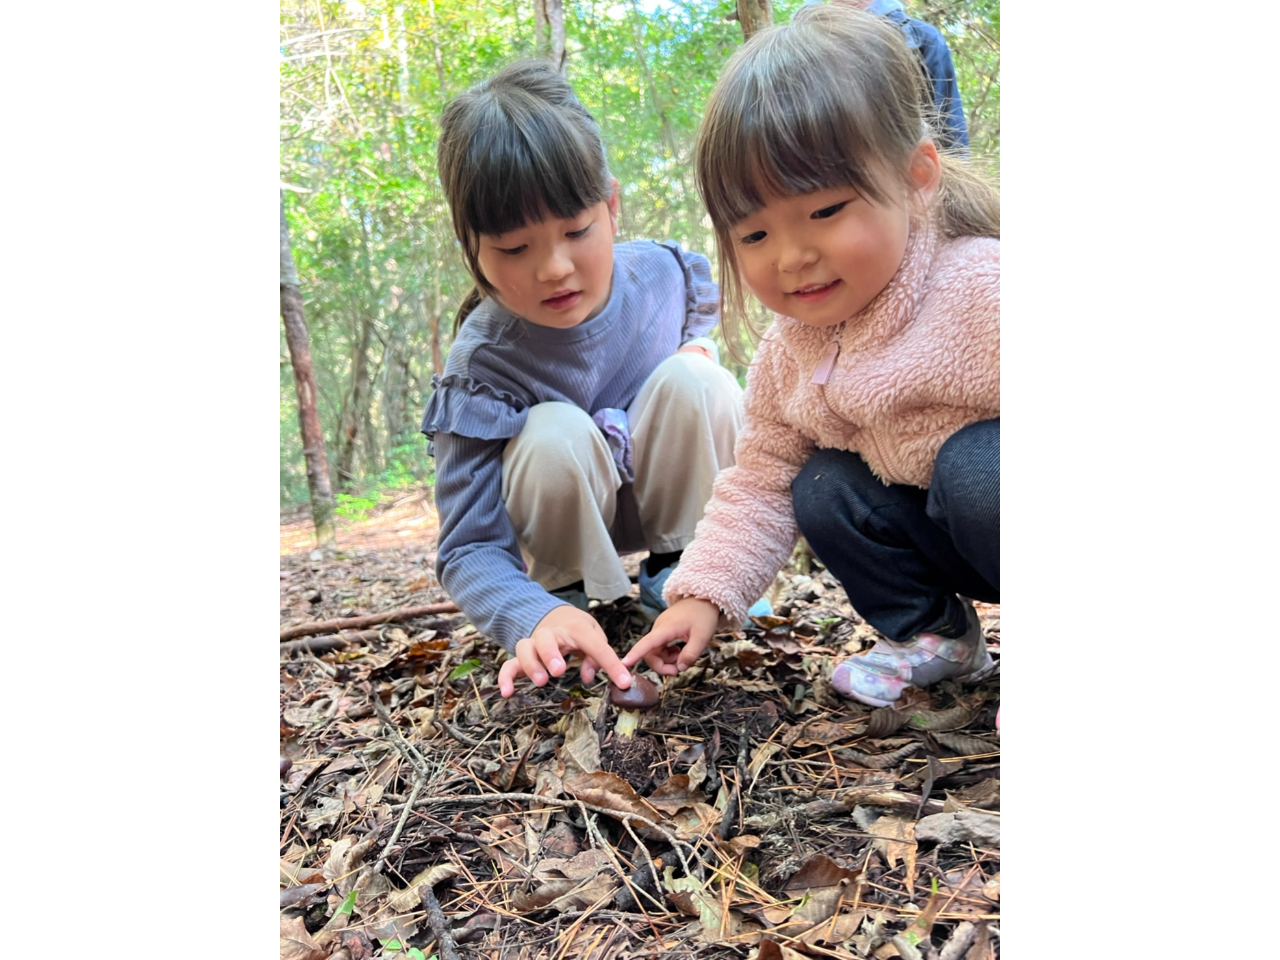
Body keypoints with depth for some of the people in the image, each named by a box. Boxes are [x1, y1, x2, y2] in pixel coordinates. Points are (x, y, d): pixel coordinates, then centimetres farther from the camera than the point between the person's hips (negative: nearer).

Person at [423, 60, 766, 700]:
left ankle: (678, 568, -7)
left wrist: (698, 352, -11)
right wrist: (535, 619, -48)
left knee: (694, 377, -25)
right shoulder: (482, 364, -28)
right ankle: (575, 598, -10)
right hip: (567, 515, -3)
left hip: (669, 498, 3)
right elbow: (469, 549, -29)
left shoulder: (663, 274, -17)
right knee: (555, 432, -35)